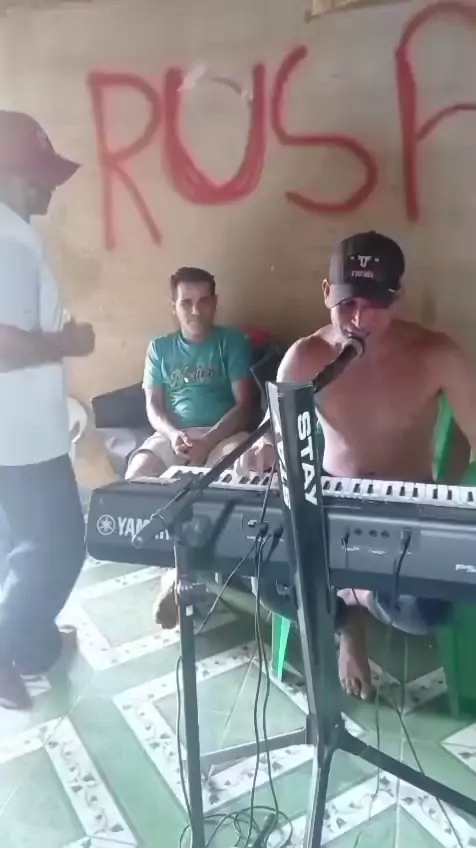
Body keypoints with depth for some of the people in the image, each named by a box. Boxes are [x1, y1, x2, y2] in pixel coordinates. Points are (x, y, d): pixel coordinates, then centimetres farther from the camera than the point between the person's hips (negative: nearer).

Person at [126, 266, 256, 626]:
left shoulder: (233, 341, 6)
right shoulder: (160, 348, 16)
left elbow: (245, 404, -3)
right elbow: (153, 405, 9)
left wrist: (207, 443, -17)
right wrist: (173, 434, -14)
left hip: (222, 433, -2)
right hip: (172, 434, 3)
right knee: (136, 477, -28)